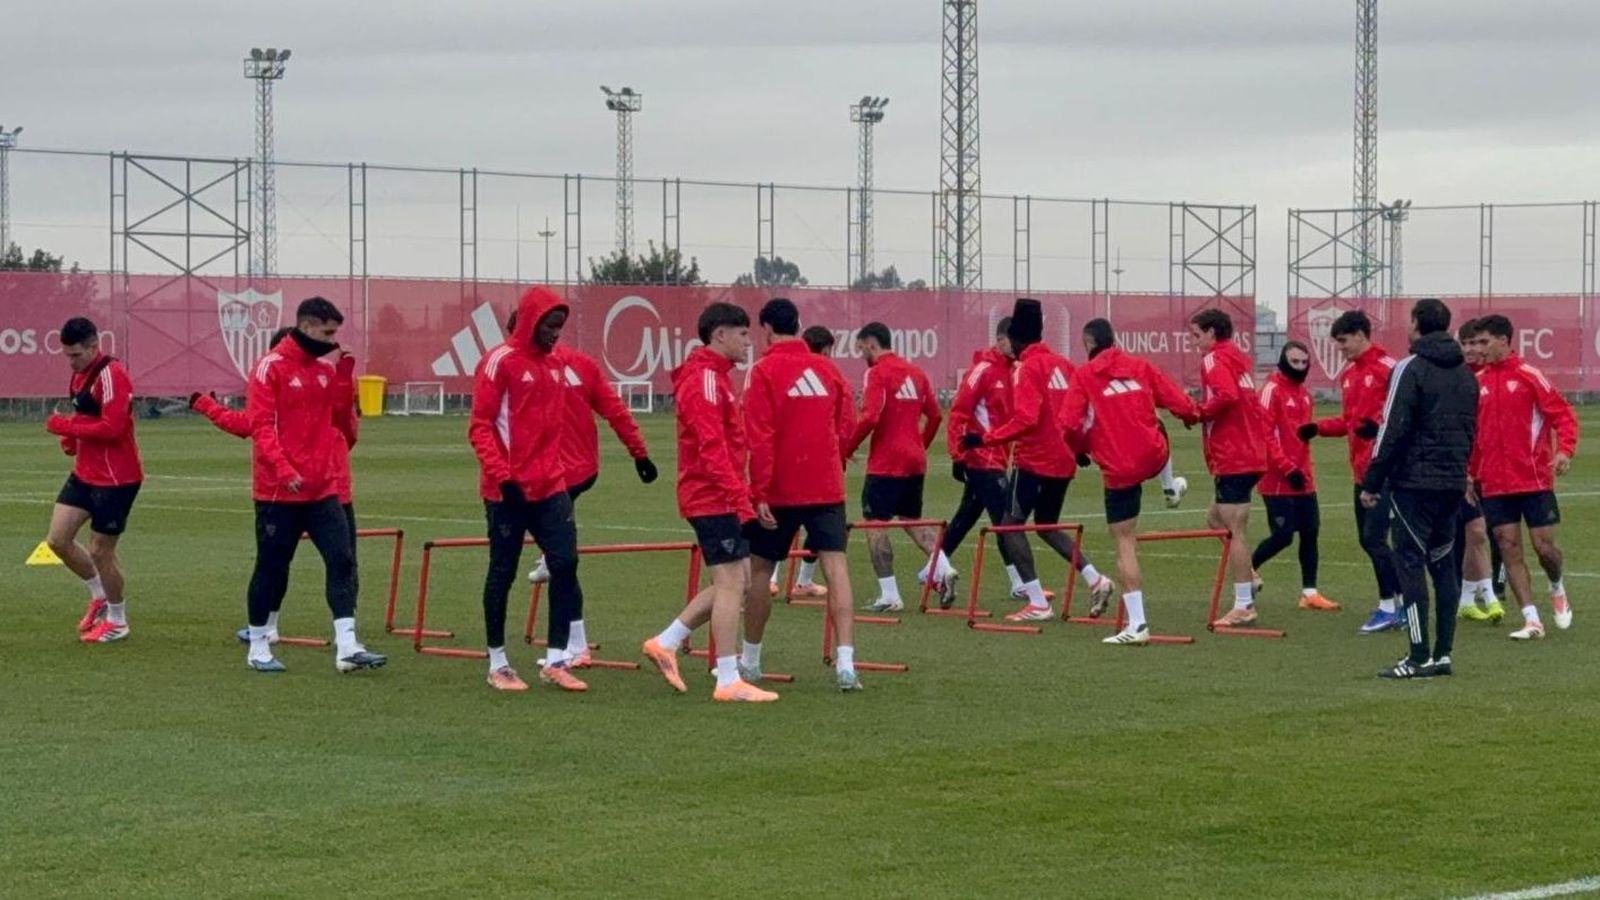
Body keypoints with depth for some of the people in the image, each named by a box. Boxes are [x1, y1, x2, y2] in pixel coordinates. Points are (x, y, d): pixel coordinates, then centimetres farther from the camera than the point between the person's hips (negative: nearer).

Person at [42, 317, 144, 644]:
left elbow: (111, 427, -27)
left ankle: (117, 621, 21)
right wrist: (71, 438, 2)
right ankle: (99, 595, 28)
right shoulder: (80, 375, 9)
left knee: (100, 551, 1)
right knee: (57, 539, 6)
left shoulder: (111, 374, -20)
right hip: (85, 474, 9)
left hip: (116, 478, -9)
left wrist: (66, 426, -21)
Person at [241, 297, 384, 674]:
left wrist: (345, 383, -1)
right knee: (272, 568, 4)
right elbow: (261, 426, -14)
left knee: (342, 560, -5)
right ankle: (258, 646, 18)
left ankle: (346, 646, -8)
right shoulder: (271, 368, -7)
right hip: (279, 492, -6)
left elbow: (343, 425, 13)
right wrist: (284, 470, -25)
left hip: (323, 490, 6)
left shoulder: (326, 372, 12)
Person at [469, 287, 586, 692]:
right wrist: (502, 475, -20)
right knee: (503, 573, 3)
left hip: (550, 487, 6)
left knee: (565, 563, -4)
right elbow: (480, 426, -12)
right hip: (508, 491, -6)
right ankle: (497, 664, 13)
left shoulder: (554, 365, 12)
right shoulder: (500, 362, -8)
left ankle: (556, 660, 3)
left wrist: (554, 468, 16)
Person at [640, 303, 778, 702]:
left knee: (735, 581, 13)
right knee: (731, 582, -8)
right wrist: (739, 496, -26)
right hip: (714, 499, -10)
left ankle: (666, 643, 18)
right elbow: (712, 447, -23)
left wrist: (739, 493, 19)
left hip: (714, 499, 10)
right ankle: (729, 682, -5)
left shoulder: (713, 377, 18)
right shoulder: (705, 381, -15)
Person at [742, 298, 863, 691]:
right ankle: (845, 665, -16)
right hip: (827, 488, 3)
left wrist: (760, 492, -12)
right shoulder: (828, 368, 7)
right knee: (836, 567, -4)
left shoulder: (766, 371, -7)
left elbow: (759, 437, -12)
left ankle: (750, 661, 23)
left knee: (760, 567, 13)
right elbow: (846, 426, 12)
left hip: (779, 492, -3)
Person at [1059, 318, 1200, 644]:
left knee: (1125, 544, 1)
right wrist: (1193, 416, 29)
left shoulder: (1084, 375, -3)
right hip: (1153, 456, 4)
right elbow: (1179, 403, 5)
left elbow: (1070, 424, -11)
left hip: (1119, 468, -4)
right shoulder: (1140, 366, 6)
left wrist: (1084, 446, 10)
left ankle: (1137, 624, -3)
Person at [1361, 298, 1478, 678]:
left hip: (1414, 481, -7)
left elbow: (1393, 430, -13)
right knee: (1443, 563, 11)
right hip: (1453, 483, 7)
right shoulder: (1466, 374, 14)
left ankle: (1419, 657, -8)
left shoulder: (1410, 369, -9)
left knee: (1410, 562, -5)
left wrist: (1372, 482, -9)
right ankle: (1443, 654, 11)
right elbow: (1471, 429, 18)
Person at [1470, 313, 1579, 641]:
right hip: (1495, 485, 4)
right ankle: (1532, 620, 2)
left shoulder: (1529, 376, -6)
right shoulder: (1478, 382, 8)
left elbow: (1563, 414, -6)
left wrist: (1565, 451, -20)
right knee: (1510, 550, -2)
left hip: (1535, 480, -4)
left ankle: (1557, 589, 30)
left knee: (1544, 547, -2)